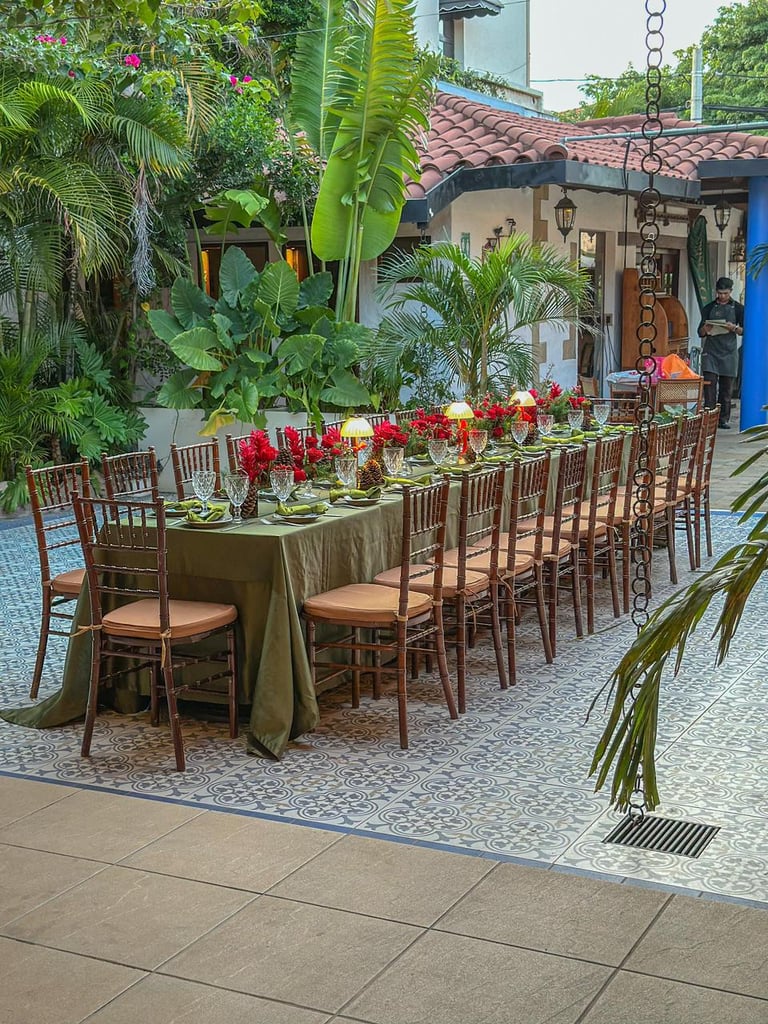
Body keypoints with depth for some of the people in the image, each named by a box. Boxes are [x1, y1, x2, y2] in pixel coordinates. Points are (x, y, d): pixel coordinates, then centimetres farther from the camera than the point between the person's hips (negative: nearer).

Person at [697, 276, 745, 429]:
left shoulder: (737, 308, 7)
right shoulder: (709, 308, 9)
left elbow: (744, 331, 7)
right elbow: (700, 333, 11)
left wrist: (734, 328, -15)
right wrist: (705, 329, -13)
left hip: (729, 352, 0)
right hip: (710, 352, 0)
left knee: (726, 388, 2)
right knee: (709, 385, -11)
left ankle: (723, 419, 9)